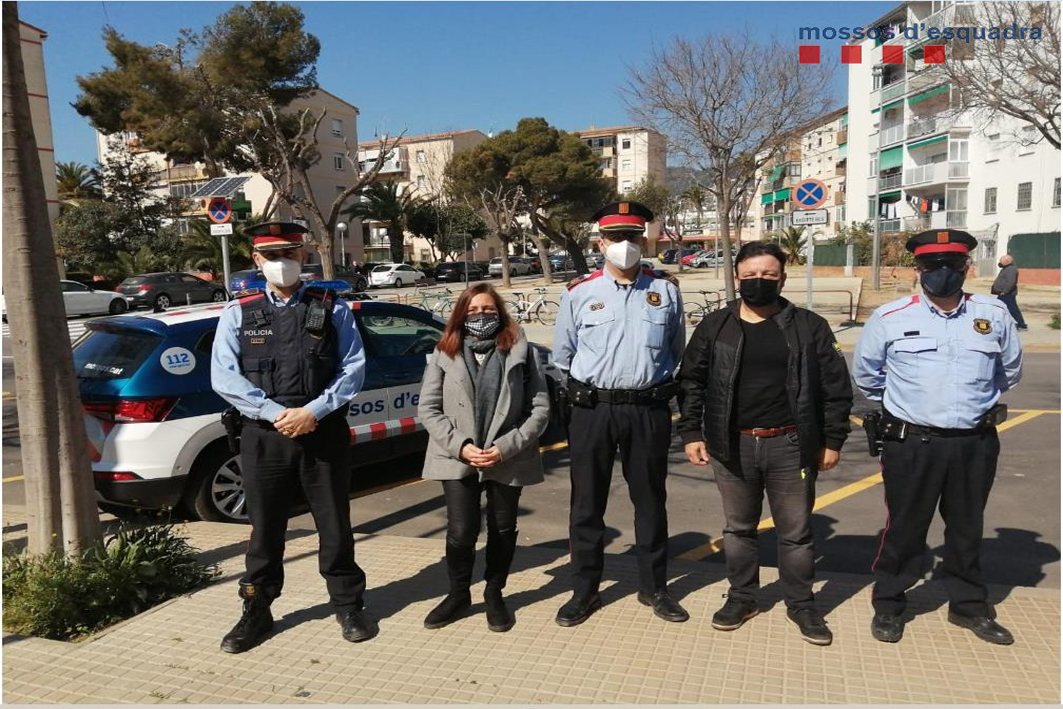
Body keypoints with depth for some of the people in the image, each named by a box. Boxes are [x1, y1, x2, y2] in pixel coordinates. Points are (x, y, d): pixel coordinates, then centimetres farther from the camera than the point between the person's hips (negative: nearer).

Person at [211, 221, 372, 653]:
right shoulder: (238, 314, 4)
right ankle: (256, 613, 28)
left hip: (325, 434, 0)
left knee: (335, 525, 10)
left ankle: (348, 606, 27)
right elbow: (224, 377, -4)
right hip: (264, 437, 1)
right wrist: (275, 413, -14)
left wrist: (313, 411, -15)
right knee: (265, 530, 12)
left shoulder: (332, 310, 2)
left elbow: (353, 369, -3)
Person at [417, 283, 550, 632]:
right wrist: (460, 446, -12)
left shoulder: (521, 351, -2)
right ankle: (458, 594, 24)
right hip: (458, 458, 0)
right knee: (461, 531, -3)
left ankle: (494, 594, 35)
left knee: (502, 529, 12)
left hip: (508, 458, 0)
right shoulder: (444, 354, 2)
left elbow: (540, 407, -5)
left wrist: (506, 447, -14)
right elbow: (427, 409, 0)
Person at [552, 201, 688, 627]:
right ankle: (584, 591, 23)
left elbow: (677, 352, 15)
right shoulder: (579, 293, 1)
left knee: (650, 501, 12)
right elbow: (562, 356, 10)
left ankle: (654, 588, 29)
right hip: (592, 411, -1)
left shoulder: (666, 291, 5)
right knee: (587, 504, 8)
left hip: (649, 411, 1)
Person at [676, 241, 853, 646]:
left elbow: (835, 387, 1)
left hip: (791, 446, -1)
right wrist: (691, 433, 0)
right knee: (738, 528, 15)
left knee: (796, 532, 11)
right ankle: (742, 597, 32)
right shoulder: (714, 328, 2)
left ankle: (801, 604, 29)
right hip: (732, 446, 1)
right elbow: (691, 382, 6)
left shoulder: (809, 327, -1)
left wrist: (832, 441, -1)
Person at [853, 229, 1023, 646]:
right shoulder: (890, 319, -5)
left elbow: (1010, 372, 18)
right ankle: (888, 604, 23)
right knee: (904, 527, 7)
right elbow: (866, 375, 9)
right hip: (911, 444, -2)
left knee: (967, 528, 17)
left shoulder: (994, 317, 2)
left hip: (975, 444, 3)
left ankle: (969, 606, 35)